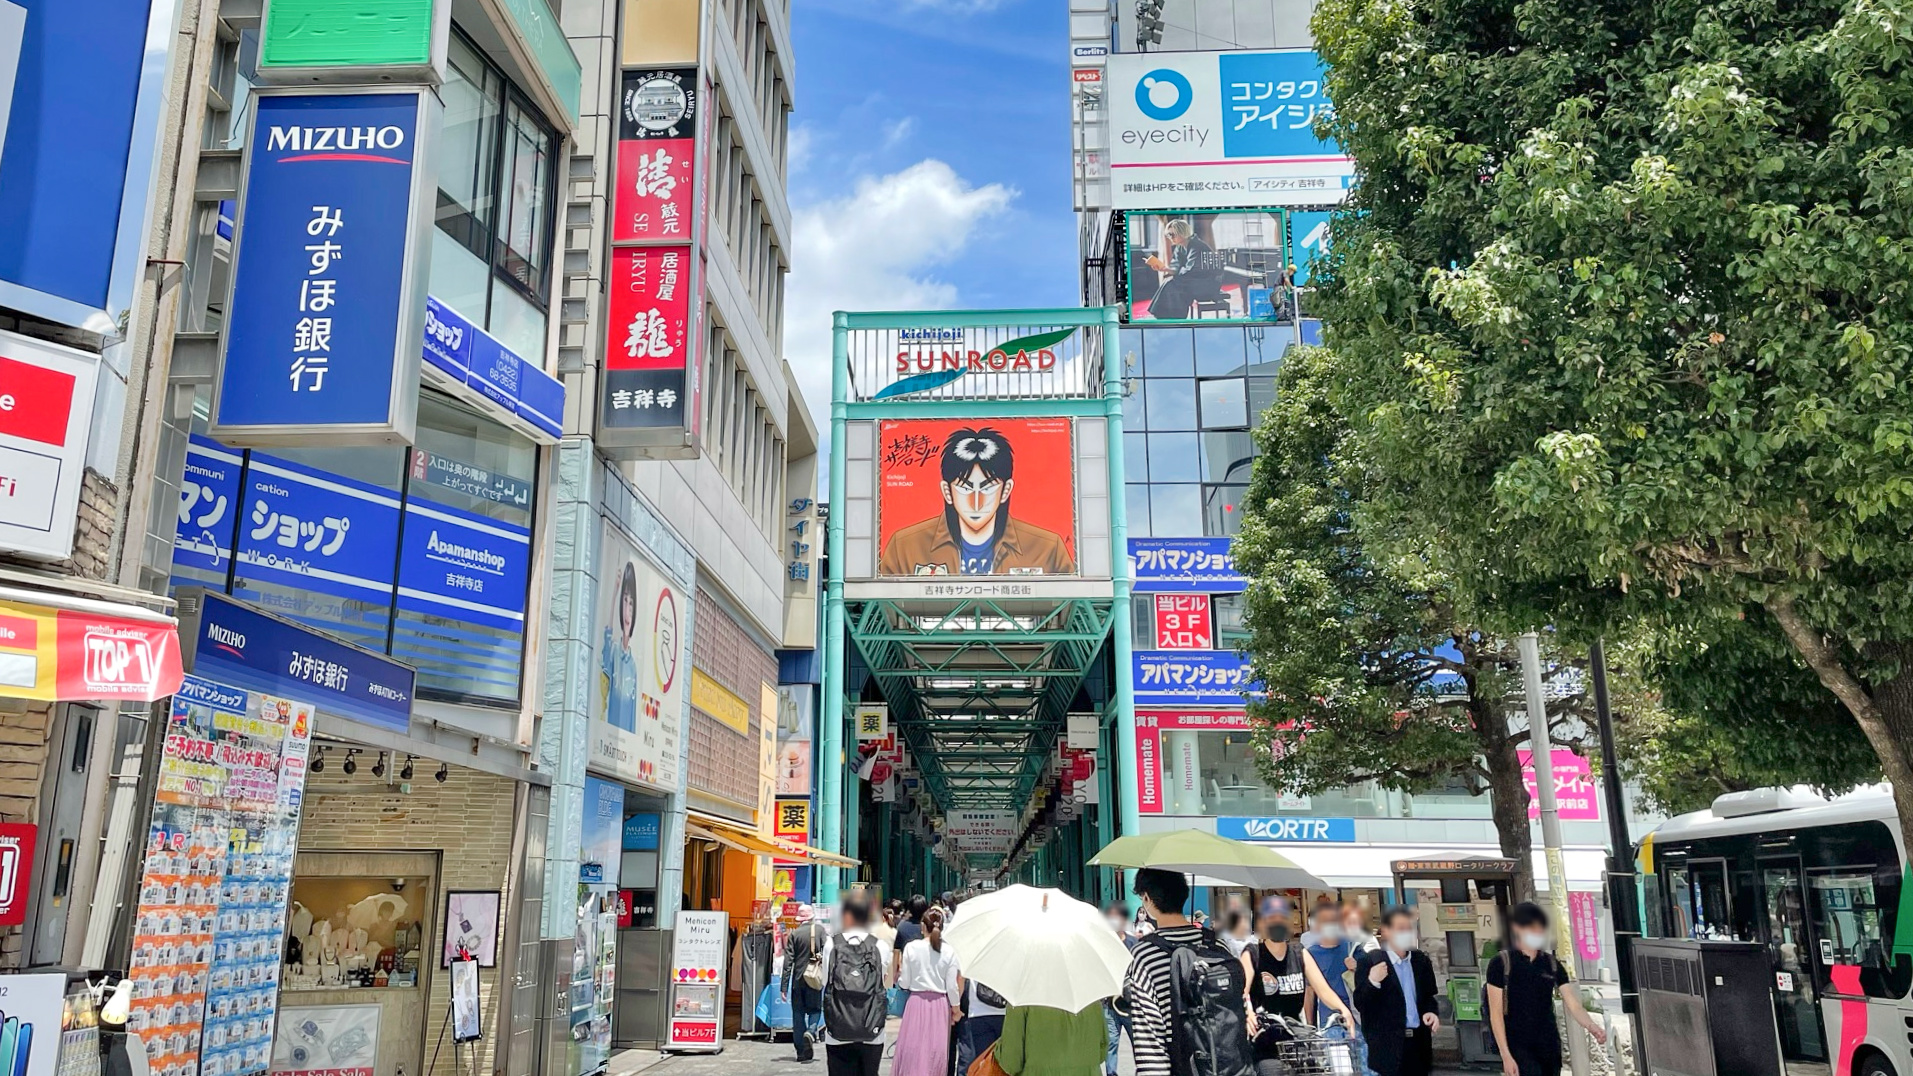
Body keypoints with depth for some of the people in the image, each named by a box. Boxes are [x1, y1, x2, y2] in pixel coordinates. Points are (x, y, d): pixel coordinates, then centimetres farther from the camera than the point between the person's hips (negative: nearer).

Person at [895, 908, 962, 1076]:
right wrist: (956, 1008, 10)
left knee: (912, 1050, 7)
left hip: (916, 1002, -1)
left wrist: (898, 980, 17)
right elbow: (952, 985, -4)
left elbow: (904, 983, -5)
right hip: (940, 1004, 1)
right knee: (936, 1051, 11)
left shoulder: (911, 947, -8)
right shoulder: (949, 951, -6)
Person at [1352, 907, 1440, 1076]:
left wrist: (1430, 1012, 0)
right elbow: (1360, 1005, -8)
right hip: (1387, 1046, -5)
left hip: (1418, 1044, 5)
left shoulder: (1421, 960, 11)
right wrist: (1372, 982, -26)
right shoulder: (1369, 961, -6)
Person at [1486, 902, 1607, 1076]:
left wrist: (1592, 1028, -21)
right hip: (1518, 1046, -5)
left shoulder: (1552, 965, 8)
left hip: (1549, 1045, 5)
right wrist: (1506, 1055, -12)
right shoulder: (1501, 964, -6)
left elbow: (1574, 1005, 0)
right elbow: (1496, 1014, -7)